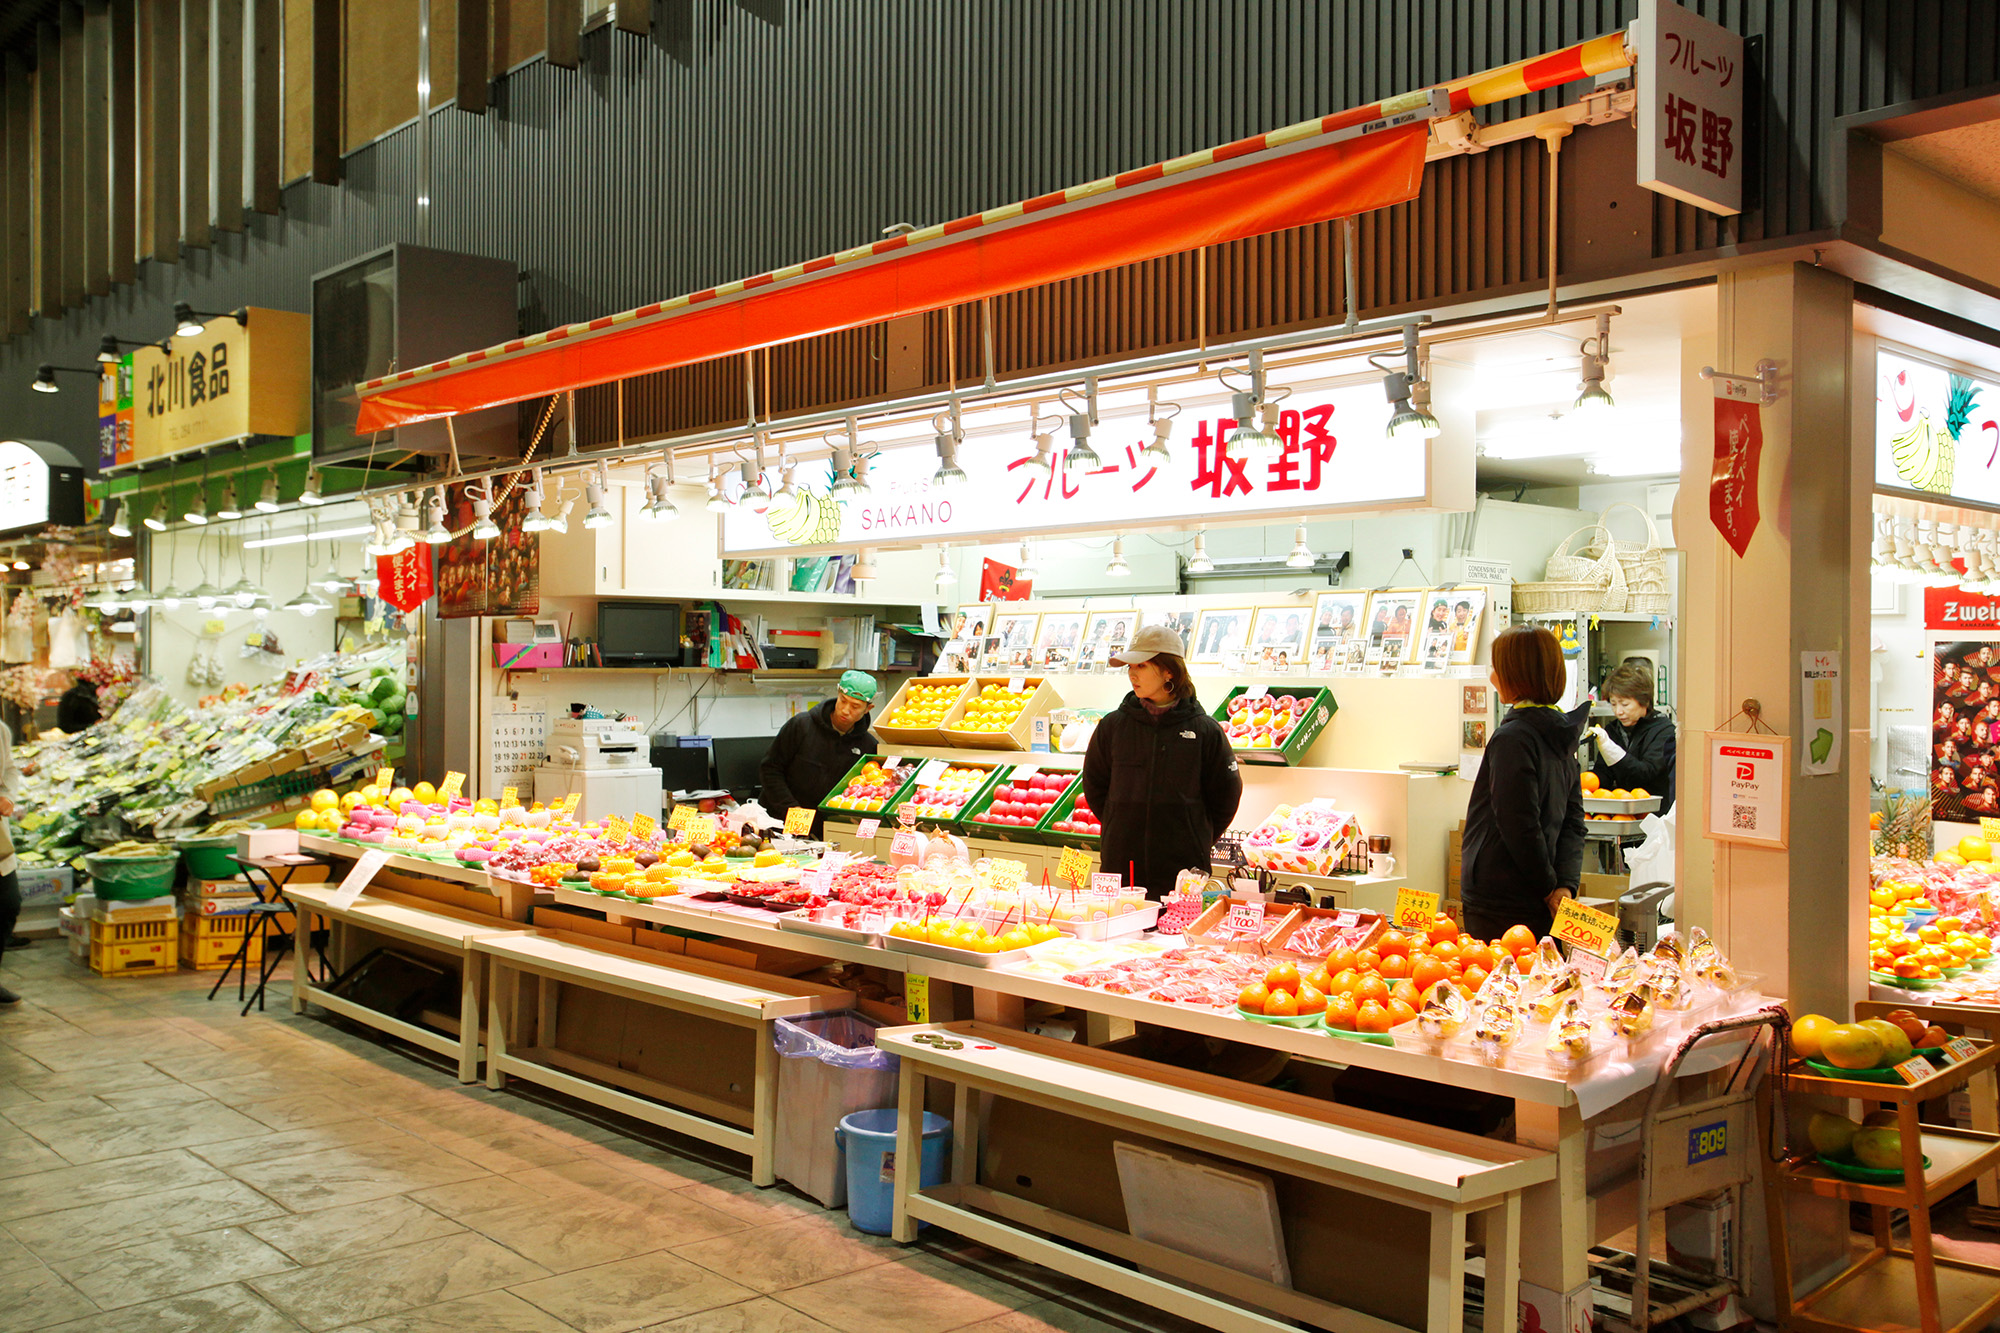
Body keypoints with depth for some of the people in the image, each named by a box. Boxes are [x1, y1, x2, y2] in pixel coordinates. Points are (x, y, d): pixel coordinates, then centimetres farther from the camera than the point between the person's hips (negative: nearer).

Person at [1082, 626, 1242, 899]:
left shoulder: (1204, 730, -2)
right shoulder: (1113, 726, 3)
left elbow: (1225, 795, 8)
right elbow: (1094, 786, 15)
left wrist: (1197, 841, 10)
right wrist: (1120, 830, 10)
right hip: (1121, 867, 2)